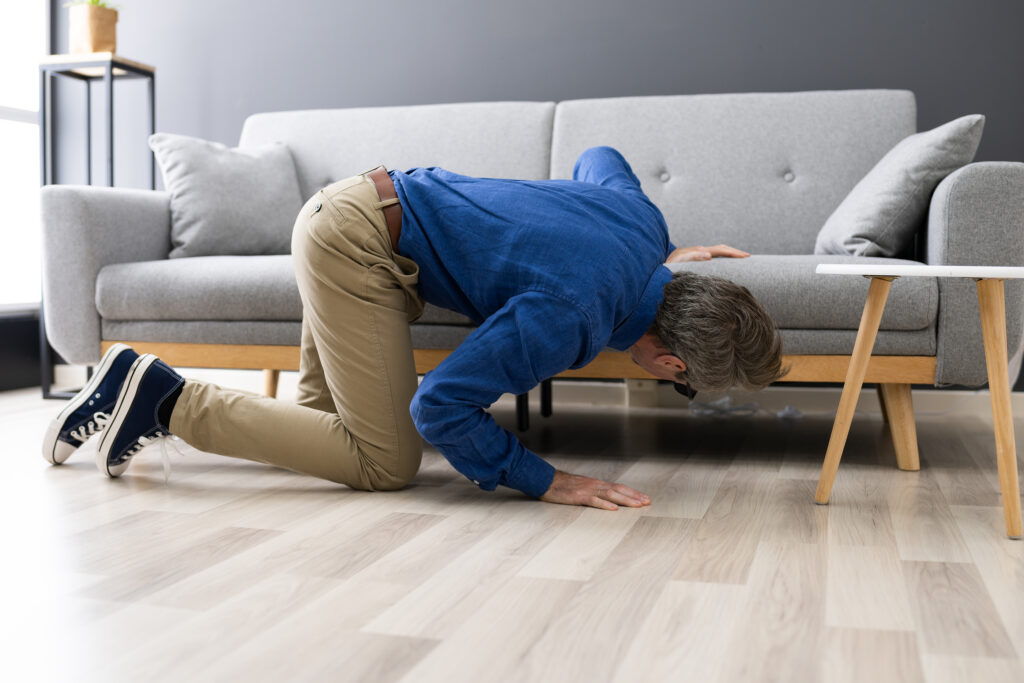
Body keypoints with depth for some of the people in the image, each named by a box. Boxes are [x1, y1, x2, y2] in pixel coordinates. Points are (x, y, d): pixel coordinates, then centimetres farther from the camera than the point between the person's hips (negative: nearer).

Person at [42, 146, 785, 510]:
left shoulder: (641, 214, -2)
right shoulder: (569, 316, -27)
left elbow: (598, 157, 23)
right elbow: (439, 405, -26)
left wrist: (663, 252, 24)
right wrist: (547, 482, -21)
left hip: (366, 203, 9)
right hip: (356, 240, -9)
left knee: (325, 424, 12)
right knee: (386, 462, -12)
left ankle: (152, 395, 13)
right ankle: (168, 399, -7)